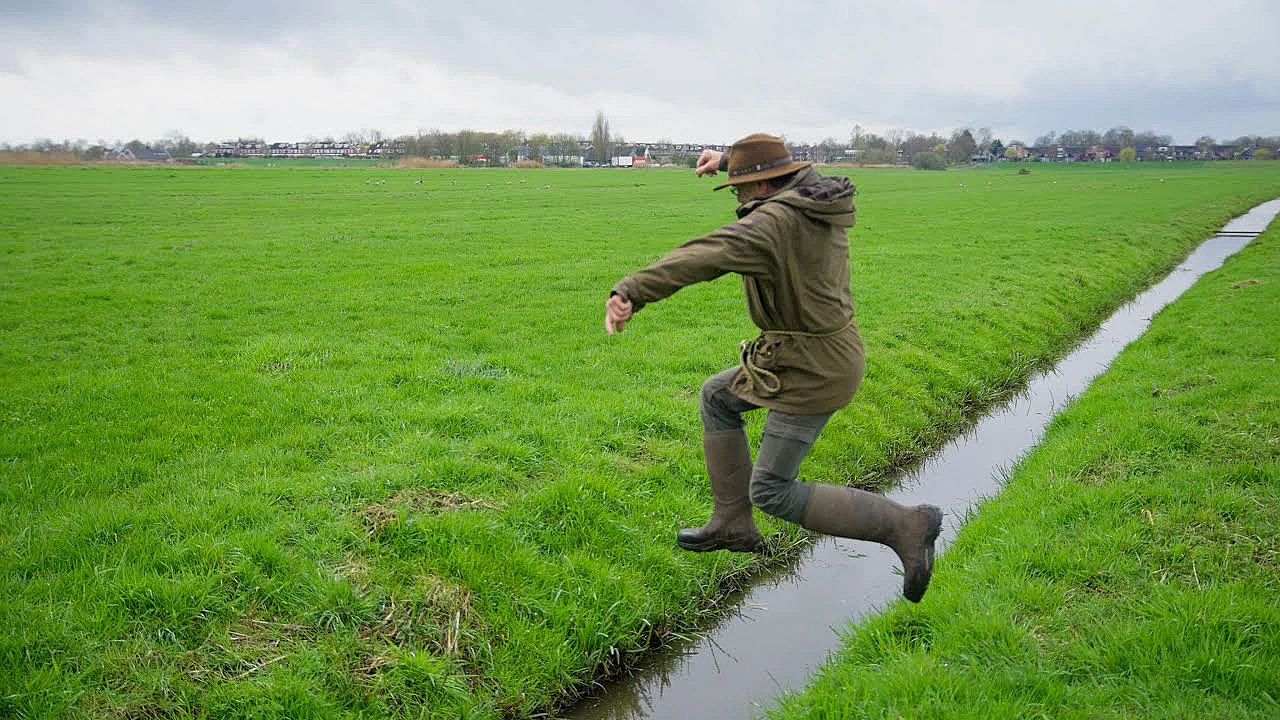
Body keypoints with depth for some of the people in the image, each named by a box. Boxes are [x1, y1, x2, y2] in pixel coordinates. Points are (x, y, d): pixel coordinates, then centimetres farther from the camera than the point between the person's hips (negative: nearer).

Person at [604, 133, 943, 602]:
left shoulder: (773, 222, -25)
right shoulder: (819, 194, 2)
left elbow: (701, 258, -39)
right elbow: (783, 176, 27)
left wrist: (630, 293, -47)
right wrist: (728, 159, 34)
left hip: (811, 373, -10)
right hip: (824, 351, 10)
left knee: (772, 493, -2)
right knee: (716, 398, 21)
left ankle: (905, 526, -1)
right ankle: (733, 524, 26)